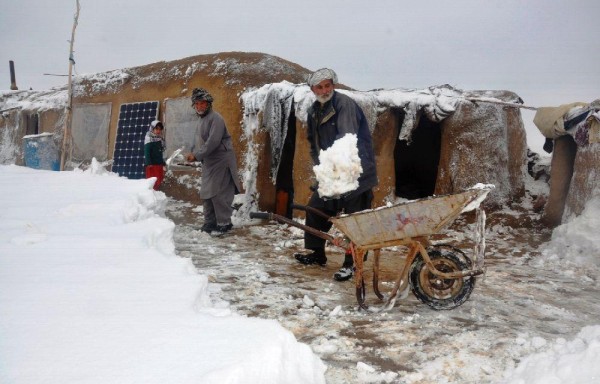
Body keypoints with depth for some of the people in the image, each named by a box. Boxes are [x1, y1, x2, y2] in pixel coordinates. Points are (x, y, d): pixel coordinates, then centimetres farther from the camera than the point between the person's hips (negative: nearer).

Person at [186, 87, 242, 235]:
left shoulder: (215, 118, -14)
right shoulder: (201, 120, 17)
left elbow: (213, 142, -24)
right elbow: (198, 142, 20)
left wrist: (197, 156, -22)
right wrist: (192, 153, 0)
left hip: (220, 161, -10)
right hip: (208, 162, 10)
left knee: (218, 193, -10)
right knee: (207, 193, 12)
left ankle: (224, 223, -1)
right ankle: (210, 222, 21)